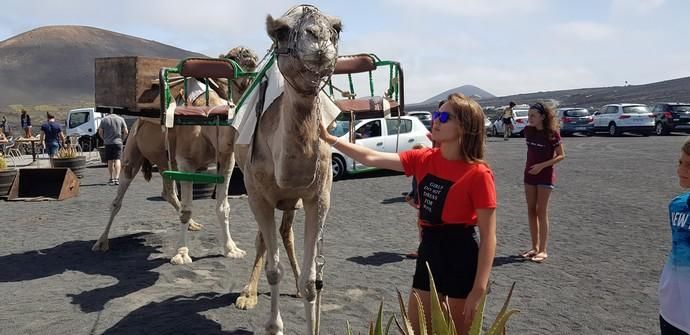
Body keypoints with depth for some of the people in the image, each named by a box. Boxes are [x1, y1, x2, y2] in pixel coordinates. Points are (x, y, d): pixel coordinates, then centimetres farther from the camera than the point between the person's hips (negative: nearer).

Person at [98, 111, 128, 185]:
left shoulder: (104, 120, 6)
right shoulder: (120, 119, 6)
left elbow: (100, 132, 3)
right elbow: (126, 132, 2)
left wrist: (105, 139, 15)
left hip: (108, 143, 1)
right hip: (118, 142, -1)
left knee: (110, 161, 8)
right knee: (117, 160, -4)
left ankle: (111, 179, 13)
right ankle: (116, 178, -17)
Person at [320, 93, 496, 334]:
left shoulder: (478, 173, -16)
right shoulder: (423, 159, 1)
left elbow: (488, 237, -16)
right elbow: (372, 158, -3)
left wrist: (479, 290, -19)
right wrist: (330, 139, -8)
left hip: (462, 256, -5)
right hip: (428, 250, 6)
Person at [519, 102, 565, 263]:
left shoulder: (552, 133, -15)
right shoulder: (528, 130, 0)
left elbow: (561, 155, -12)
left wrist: (542, 165, -21)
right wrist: (529, 165, 10)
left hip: (545, 176, -6)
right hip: (529, 174, 6)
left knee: (541, 212, -3)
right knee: (531, 211, 8)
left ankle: (543, 250, 5)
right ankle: (535, 247, 18)